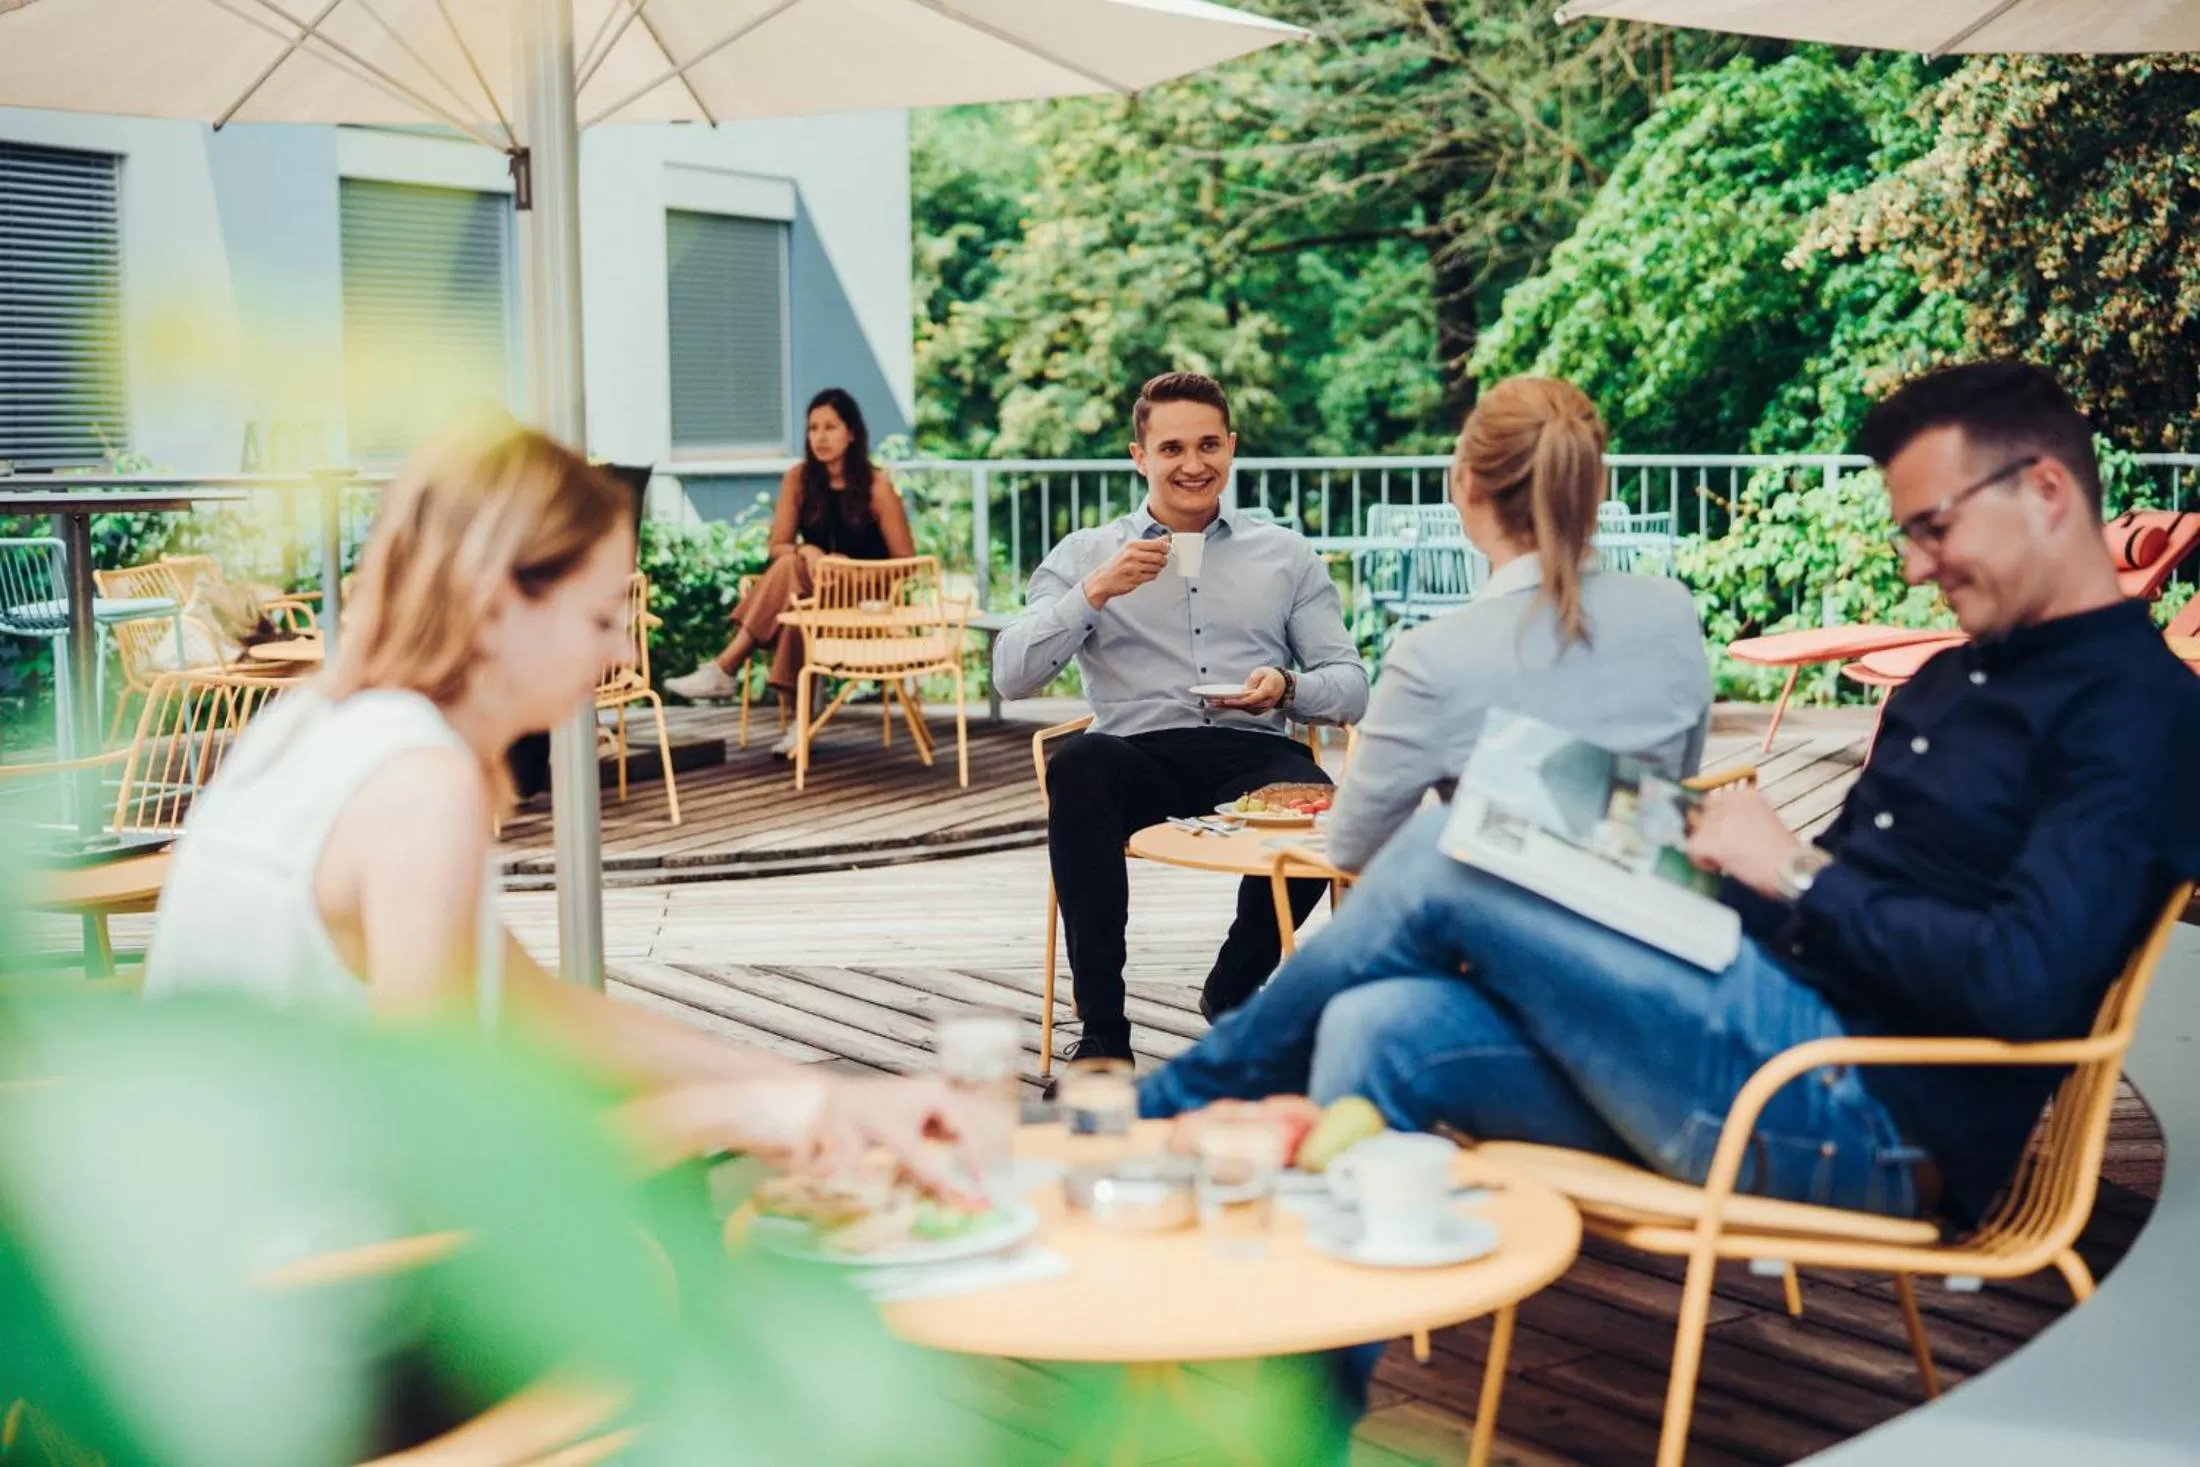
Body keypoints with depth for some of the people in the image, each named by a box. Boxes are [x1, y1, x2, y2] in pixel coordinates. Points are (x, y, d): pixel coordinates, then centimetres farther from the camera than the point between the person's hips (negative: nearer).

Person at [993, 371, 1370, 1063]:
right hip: (1138, 756, 0)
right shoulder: (1085, 555, 16)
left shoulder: (1287, 556, 19)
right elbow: (1011, 677, 4)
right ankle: (1102, 1030, -27)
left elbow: (1351, 686, 13)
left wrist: (1289, 687, -9)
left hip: (1254, 753, 1)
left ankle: (1230, 994, -4)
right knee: (1079, 764, -36)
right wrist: (1096, 591, -8)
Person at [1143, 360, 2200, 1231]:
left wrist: (1797, 870, -11)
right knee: (1382, 1034, -13)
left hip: (1869, 1116, -9)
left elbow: (2024, 980, -20)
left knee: (1443, 857, -14)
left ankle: (1171, 1108, 6)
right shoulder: (1953, 680, 23)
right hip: (1777, 1037, 9)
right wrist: (1700, 856, 4)